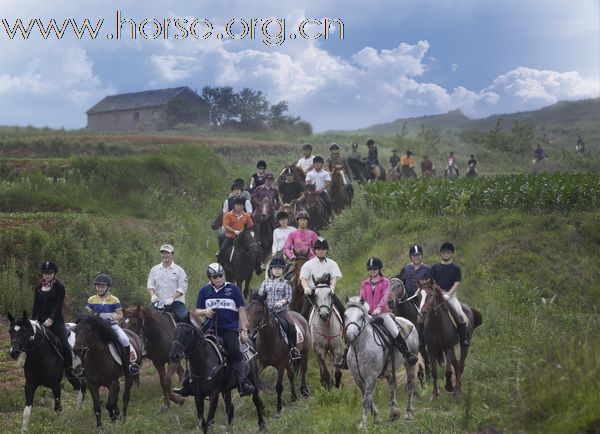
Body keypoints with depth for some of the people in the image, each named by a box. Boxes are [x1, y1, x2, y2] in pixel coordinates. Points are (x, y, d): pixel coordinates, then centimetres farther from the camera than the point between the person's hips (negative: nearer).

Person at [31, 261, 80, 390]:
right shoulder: (38, 287, 13)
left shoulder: (59, 287, -1)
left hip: (55, 321, -4)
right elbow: (35, 305, 14)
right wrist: (34, 320, 1)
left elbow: (58, 305, -11)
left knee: (64, 346, -16)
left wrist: (51, 319, -24)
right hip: (41, 321, 4)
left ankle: (69, 371, -6)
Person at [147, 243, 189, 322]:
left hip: (175, 302, -3)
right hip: (159, 304, 3)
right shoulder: (154, 270, 13)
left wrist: (172, 298, -18)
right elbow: (150, 285, 8)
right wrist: (153, 295, -13)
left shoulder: (179, 270, 4)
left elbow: (182, 288, -4)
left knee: (184, 316, -23)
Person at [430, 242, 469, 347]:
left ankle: (463, 339, -12)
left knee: (460, 314, -22)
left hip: (450, 294, -1)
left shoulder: (456, 268, 8)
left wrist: (448, 294, -15)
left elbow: (457, 283, -1)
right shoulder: (435, 267, 13)